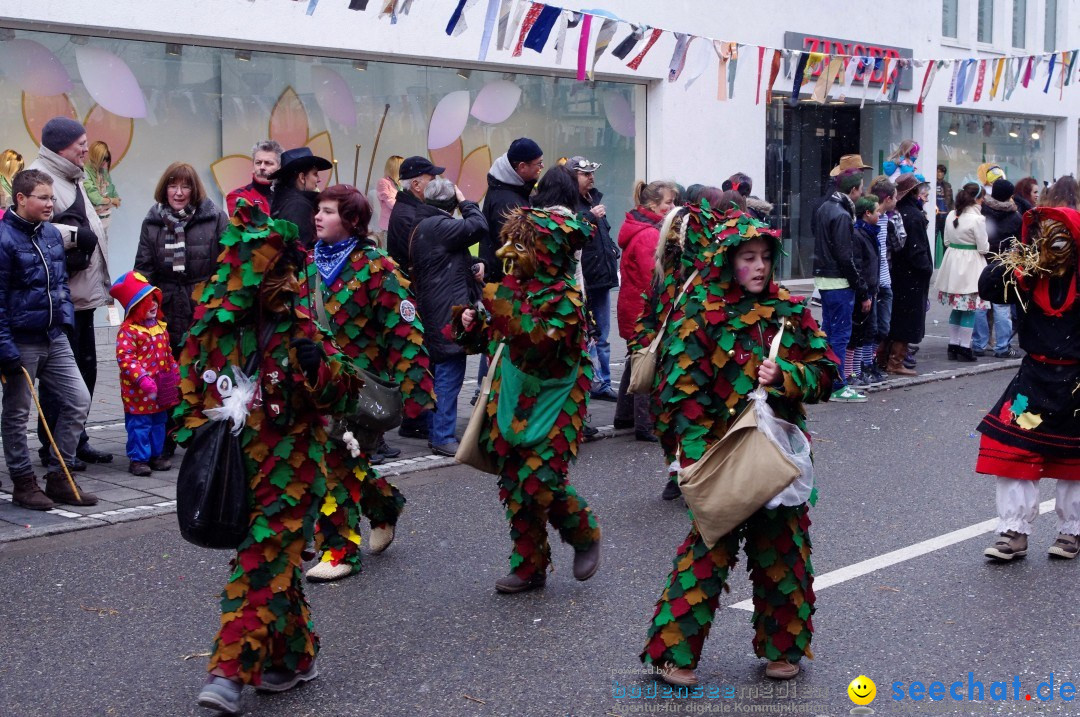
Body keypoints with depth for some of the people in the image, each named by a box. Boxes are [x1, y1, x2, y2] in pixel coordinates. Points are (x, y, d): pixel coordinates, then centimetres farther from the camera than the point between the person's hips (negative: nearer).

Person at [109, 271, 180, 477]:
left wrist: (175, 373, 15)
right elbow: (125, 358, -22)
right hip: (138, 391, -8)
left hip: (161, 389, 8)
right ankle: (138, 459, 6)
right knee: (139, 424, -2)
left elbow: (167, 353, 20)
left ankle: (156, 455, 26)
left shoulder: (160, 326, 11)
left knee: (159, 422, 15)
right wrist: (143, 379, -28)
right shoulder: (128, 330, -15)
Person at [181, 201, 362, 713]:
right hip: (234, 468, 4)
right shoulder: (211, 325, -1)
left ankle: (231, 671, -7)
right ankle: (296, 657, 31)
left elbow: (342, 400, -11)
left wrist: (319, 367, -27)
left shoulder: (299, 329, -10)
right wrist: (193, 435, 7)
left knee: (260, 563, -9)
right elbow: (191, 389, 13)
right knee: (274, 557, 15)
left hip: (291, 470, -4)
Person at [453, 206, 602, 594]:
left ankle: (585, 535, 16)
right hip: (511, 405, 7)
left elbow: (540, 347, -28)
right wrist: (471, 322, -1)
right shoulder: (515, 288, 8)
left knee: (539, 482, -13)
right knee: (515, 485, 8)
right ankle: (530, 567, 21)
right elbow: (491, 339, 20)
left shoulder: (565, 296, -13)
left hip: (550, 409, -7)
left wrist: (507, 309, -31)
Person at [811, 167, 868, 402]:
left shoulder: (823, 208, 11)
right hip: (839, 281, -9)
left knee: (828, 329, 16)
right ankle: (838, 387, 0)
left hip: (823, 278, 9)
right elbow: (845, 257, -20)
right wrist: (862, 290, -15)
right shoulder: (842, 215, -18)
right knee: (841, 333, -4)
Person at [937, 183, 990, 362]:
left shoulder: (951, 215, 4)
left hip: (952, 259, 7)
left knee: (956, 308, 15)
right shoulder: (977, 219, -16)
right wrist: (985, 246, 9)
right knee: (969, 309, 1)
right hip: (970, 264, -7)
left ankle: (953, 346, 18)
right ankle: (964, 348, 3)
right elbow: (983, 248, -12)